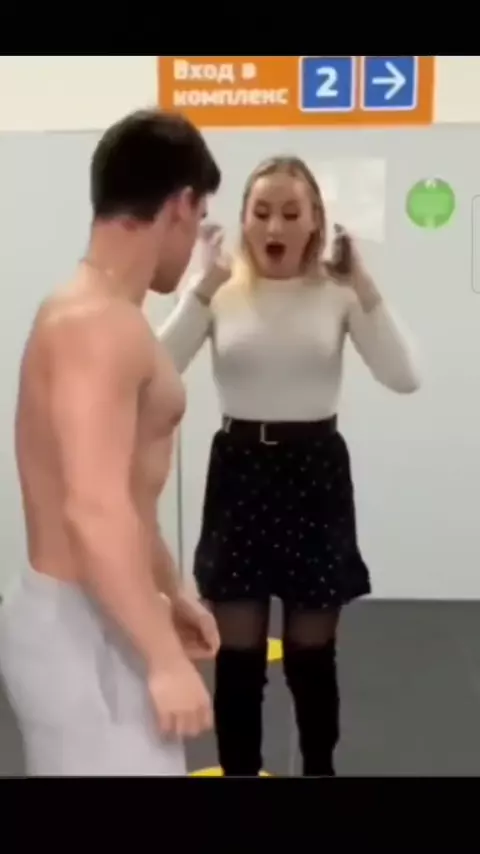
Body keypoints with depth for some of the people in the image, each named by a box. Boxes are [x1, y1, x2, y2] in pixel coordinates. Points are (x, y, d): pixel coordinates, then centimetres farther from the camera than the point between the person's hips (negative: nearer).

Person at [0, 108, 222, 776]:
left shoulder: (96, 314, 12)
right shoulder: (99, 324, -20)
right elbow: (94, 508, -28)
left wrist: (172, 592, 23)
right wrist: (165, 658, -24)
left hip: (90, 618, 10)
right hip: (84, 629, -10)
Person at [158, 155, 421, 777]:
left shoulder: (337, 291, -2)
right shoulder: (220, 291, -2)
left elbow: (404, 378, -13)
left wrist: (364, 288, -19)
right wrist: (204, 288, -21)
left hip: (316, 472, 0)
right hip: (239, 472, 0)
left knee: (312, 654, 13)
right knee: (237, 655, 8)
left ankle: (319, 769, 35)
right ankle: (239, 772, 28)